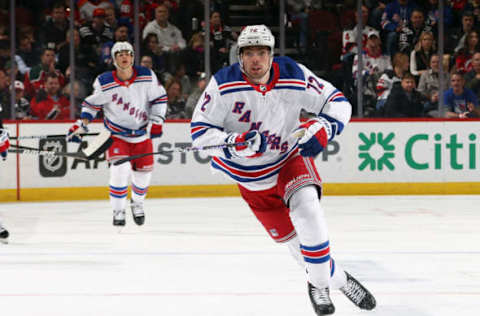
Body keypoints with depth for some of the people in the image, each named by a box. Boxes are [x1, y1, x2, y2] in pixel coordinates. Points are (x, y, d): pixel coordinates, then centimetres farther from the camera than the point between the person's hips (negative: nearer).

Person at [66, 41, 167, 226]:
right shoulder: (105, 83, -17)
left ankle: (137, 203, 40)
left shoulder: (147, 77, -13)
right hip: (117, 134, -3)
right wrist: (81, 124, -12)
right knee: (120, 169, -20)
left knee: (143, 172, 10)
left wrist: (156, 122, -9)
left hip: (142, 134, 3)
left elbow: (159, 98, 0)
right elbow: (92, 104, -2)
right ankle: (118, 211, -4)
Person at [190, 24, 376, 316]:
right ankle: (337, 278, 29)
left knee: (305, 205, -29)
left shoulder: (294, 76, -18)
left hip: (290, 157, -1)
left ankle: (319, 285, -16)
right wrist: (235, 143, -38)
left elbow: (338, 102, -8)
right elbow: (200, 131, -21)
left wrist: (322, 128, -28)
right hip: (251, 176, 1)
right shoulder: (224, 84, -21)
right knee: (289, 237, 5)